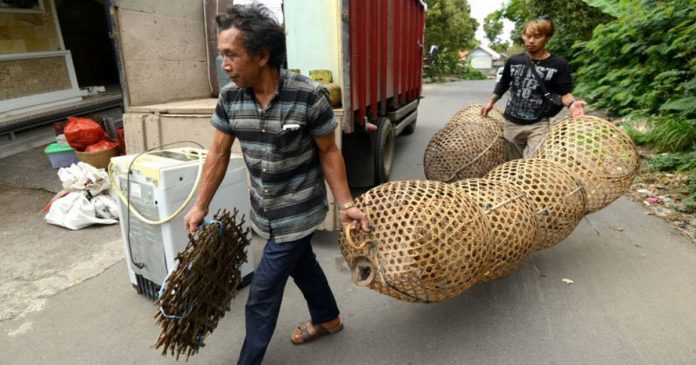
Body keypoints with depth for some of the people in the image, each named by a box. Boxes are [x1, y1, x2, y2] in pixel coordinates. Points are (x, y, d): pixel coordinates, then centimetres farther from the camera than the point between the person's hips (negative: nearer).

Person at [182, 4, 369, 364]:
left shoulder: (309, 96, -23)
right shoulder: (229, 97, -8)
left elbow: (328, 152, -12)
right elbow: (218, 154, 1)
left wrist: (345, 204, -14)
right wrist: (200, 207, 5)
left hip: (298, 211, -5)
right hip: (265, 210, 6)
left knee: (262, 293, 3)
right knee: (301, 264, 25)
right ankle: (328, 318, 51)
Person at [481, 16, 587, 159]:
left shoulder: (558, 65, -8)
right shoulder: (513, 61, 3)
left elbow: (564, 92, -5)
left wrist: (572, 103, -25)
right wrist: (491, 101, 10)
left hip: (538, 125, -3)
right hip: (511, 123, 4)